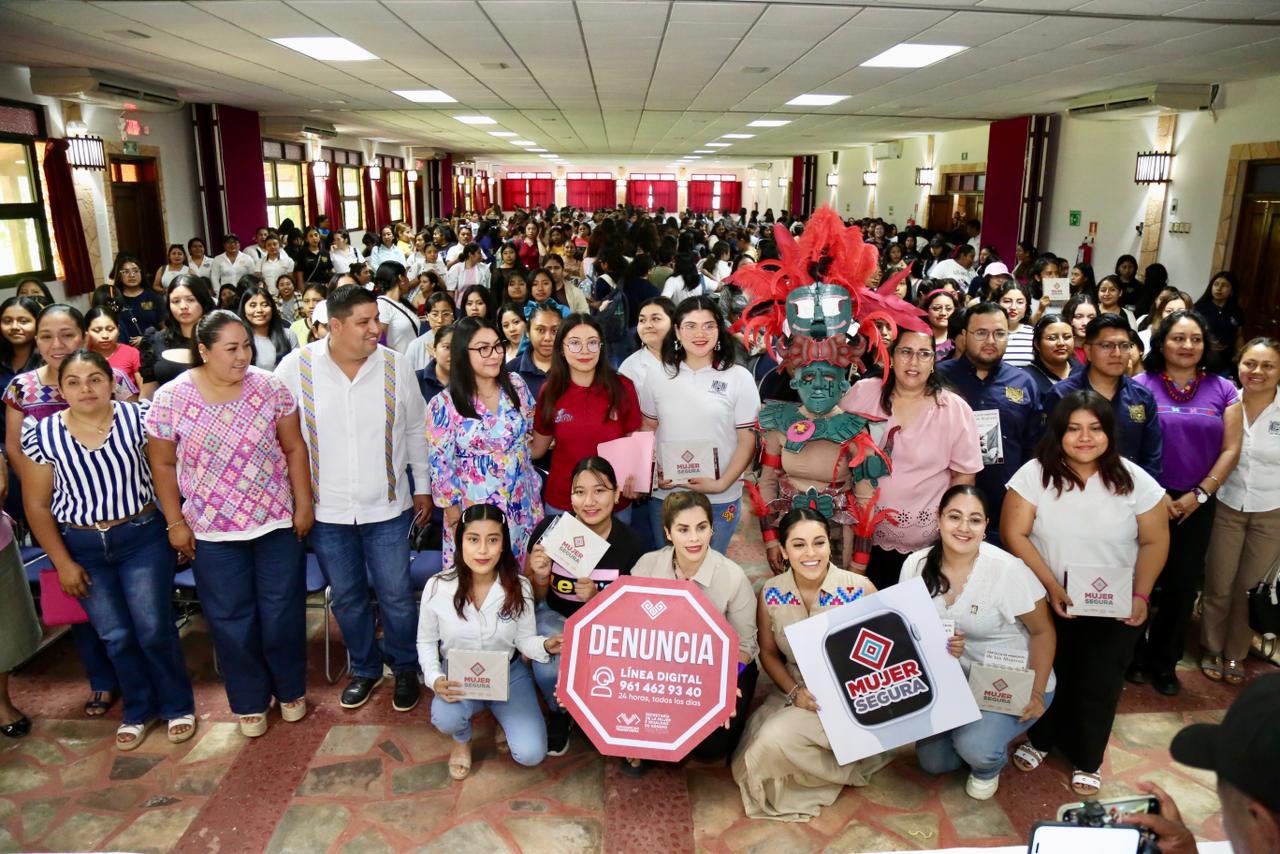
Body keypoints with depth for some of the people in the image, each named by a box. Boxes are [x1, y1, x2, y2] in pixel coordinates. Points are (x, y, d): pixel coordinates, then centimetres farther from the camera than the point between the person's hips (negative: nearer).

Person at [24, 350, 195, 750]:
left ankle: (178, 706, 23)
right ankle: (138, 710, 33)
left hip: (143, 538, -2)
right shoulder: (42, 434, -6)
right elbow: (37, 505, 0)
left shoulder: (137, 418, -10)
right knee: (116, 636, 11)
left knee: (154, 630, 0)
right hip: (83, 548, 2)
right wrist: (63, 563, -1)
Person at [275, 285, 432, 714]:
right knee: (347, 598, 16)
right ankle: (364, 669, 38)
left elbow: (415, 430, 4)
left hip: (387, 506, 0)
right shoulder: (296, 367, -9)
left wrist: (423, 486, 8)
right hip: (326, 510, 1)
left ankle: (405, 669, 31)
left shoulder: (396, 365, -6)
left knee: (396, 595, 7)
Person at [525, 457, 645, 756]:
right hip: (556, 615, 0)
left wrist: (598, 598, -25)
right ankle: (559, 713, 8)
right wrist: (540, 576, -27)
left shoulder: (630, 542, -17)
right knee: (549, 669, -30)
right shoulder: (550, 529, -18)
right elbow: (533, 599, -4)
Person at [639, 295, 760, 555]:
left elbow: (747, 440, -4)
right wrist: (652, 472, -6)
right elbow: (648, 430, 10)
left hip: (720, 500, -2)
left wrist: (721, 484, -14)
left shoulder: (739, 378, -4)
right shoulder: (658, 378, 3)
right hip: (666, 495, 2)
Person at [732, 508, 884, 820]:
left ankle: (847, 765, 7)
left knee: (775, 738, -24)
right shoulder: (771, 594, -8)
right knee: (757, 741, -18)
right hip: (797, 696, 4)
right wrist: (794, 692, -13)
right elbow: (769, 652, 4)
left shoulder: (859, 588, -16)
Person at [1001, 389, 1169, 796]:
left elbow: (1154, 541, -1)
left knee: (1099, 686, 7)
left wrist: (1140, 595, -12)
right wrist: (1052, 587, -19)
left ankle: (1087, 761, 32)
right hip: (1049, 602, -1)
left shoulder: (1134, 480, -7)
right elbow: (1013, 534, -13)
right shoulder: (1035, 474, -12)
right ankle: (1040, 739, 40)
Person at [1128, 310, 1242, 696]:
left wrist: (1199, 494, -6)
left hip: (1197, 503, 3)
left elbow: (1230, 449, 3)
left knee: (1183, 584, 9)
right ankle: (1133, 657, 21)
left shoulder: (1222, 390, 5)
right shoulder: (1141, 385, -3)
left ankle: (1163, 663, 26)